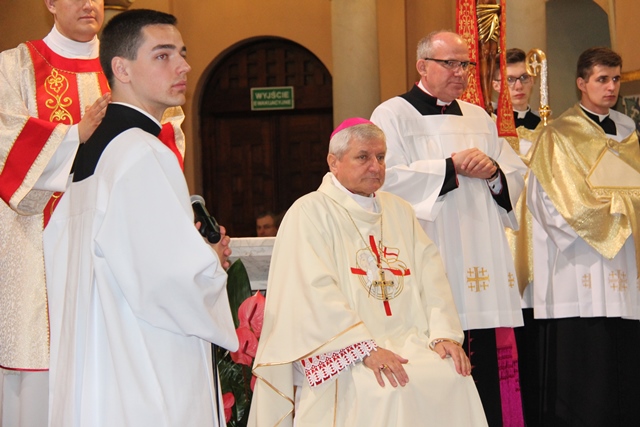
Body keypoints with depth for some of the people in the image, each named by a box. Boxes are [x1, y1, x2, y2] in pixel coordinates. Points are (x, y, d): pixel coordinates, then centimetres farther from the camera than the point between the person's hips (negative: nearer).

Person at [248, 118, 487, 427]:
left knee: (454, 379, -20)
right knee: (391, 391, -31)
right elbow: (315, 292, -12)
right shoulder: (310, 212, -1)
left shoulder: (399, 211, 19)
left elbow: (430, 275, 10)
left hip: (408, 343, 5)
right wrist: (366, 349, -21)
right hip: (342, 352, -5)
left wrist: (444, 334, -7)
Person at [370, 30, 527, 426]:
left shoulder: (479, 118, 20)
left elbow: (517, 174, 17)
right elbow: (388, 178, -12)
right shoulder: (393, 114, 2)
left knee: (486, 365, 2)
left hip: (482, 267, 6)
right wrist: (452, 167, -9)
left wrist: (493, 170, -5)